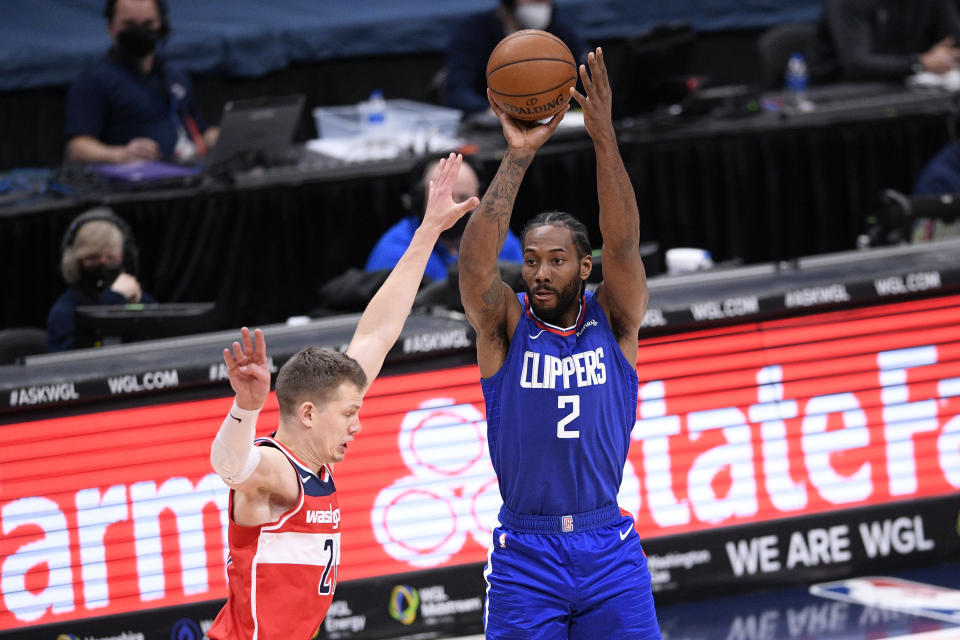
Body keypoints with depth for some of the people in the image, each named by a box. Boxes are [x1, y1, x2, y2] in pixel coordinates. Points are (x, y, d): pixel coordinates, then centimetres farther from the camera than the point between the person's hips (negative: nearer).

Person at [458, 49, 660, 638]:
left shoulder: (615, 321, 2)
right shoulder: (506, 327, 0)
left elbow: (624, 246, -14)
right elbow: (475, 263, -18)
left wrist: (605, 138, -26)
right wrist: (517, 157, -27)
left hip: (609, 550, 1)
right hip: (524, 553, -1)